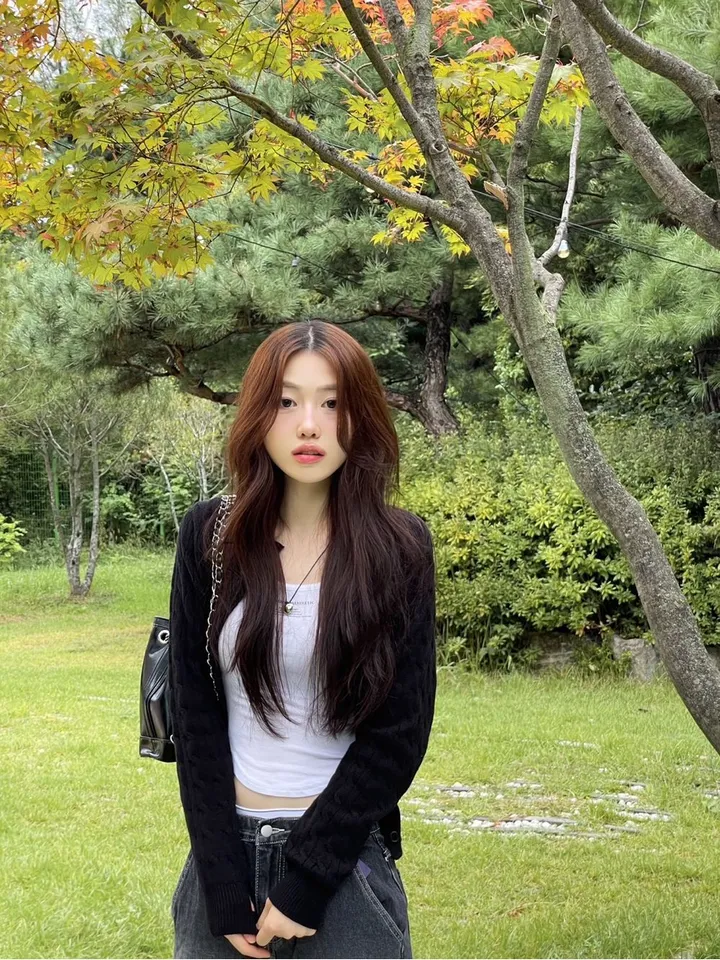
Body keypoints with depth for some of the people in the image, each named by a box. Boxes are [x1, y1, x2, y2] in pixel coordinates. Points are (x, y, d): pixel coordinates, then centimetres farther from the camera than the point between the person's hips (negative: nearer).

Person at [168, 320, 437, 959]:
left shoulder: (399, 547, -7)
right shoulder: (210, 535, -3)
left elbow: (400, 731, -8)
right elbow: (193, 714, -3)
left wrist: (305, 881, -12)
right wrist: (224, 885, -10)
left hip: (345, 855, -1)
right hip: (226, 849, 2)